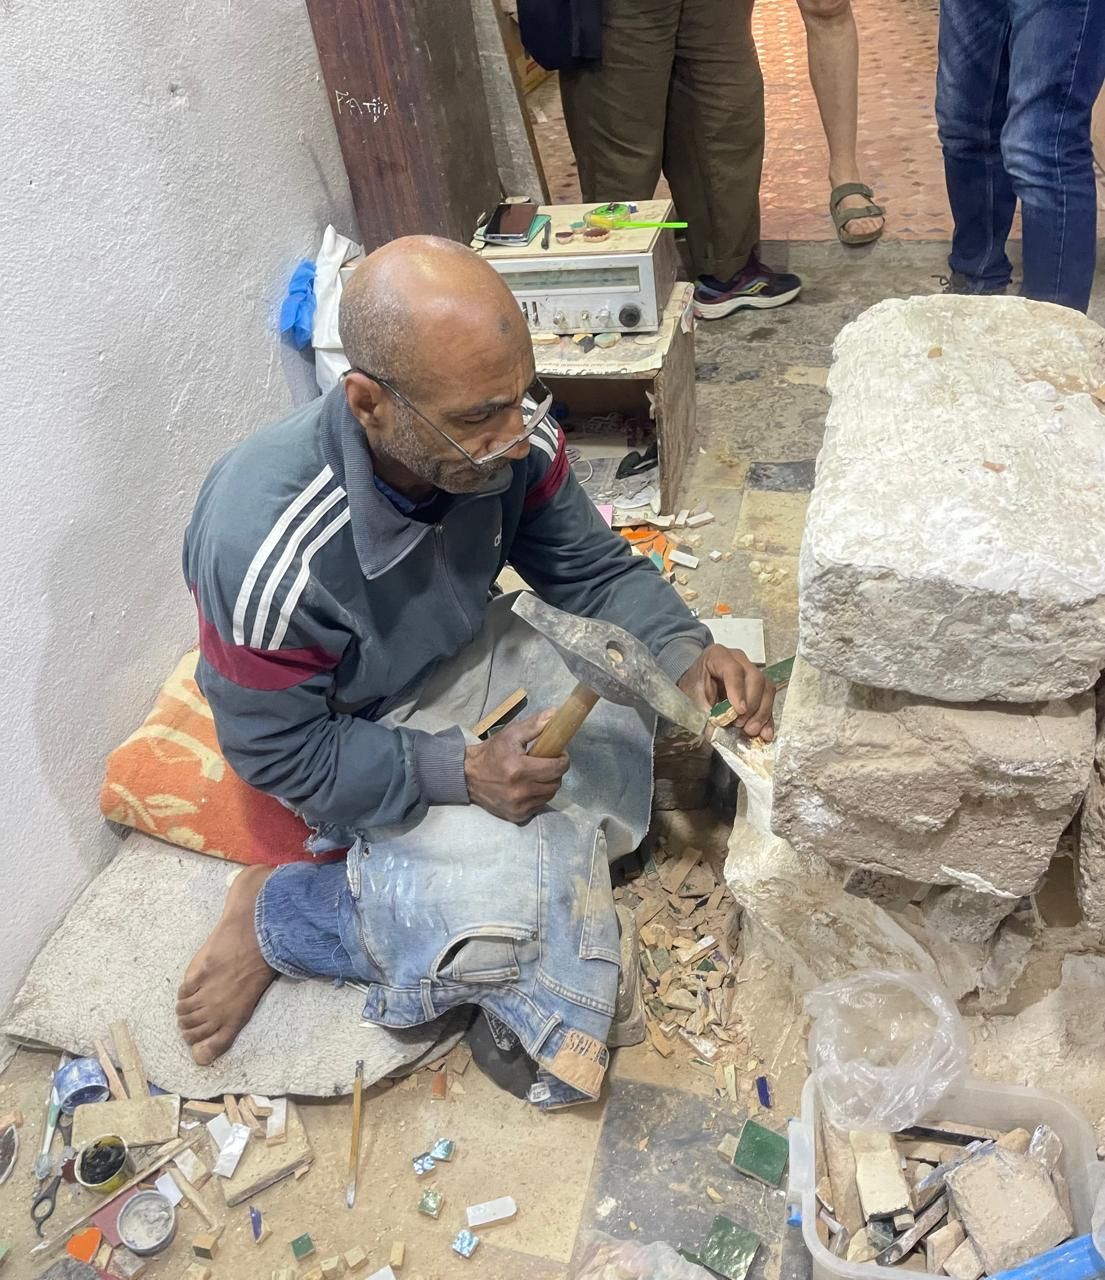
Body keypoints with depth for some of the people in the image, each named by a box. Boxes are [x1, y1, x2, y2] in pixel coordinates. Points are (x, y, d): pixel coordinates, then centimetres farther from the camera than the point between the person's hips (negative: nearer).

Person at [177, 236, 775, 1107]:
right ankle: (281, 911, 1)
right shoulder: (267, 553, -37)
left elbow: (593, 570, -6)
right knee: (500, 922, -22)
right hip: (354, 739, -5)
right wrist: (459, 770, -31)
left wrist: (685, 651, -24)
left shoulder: (514, 438, -22)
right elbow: (280, 755, -22)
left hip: (474, 653, 6)